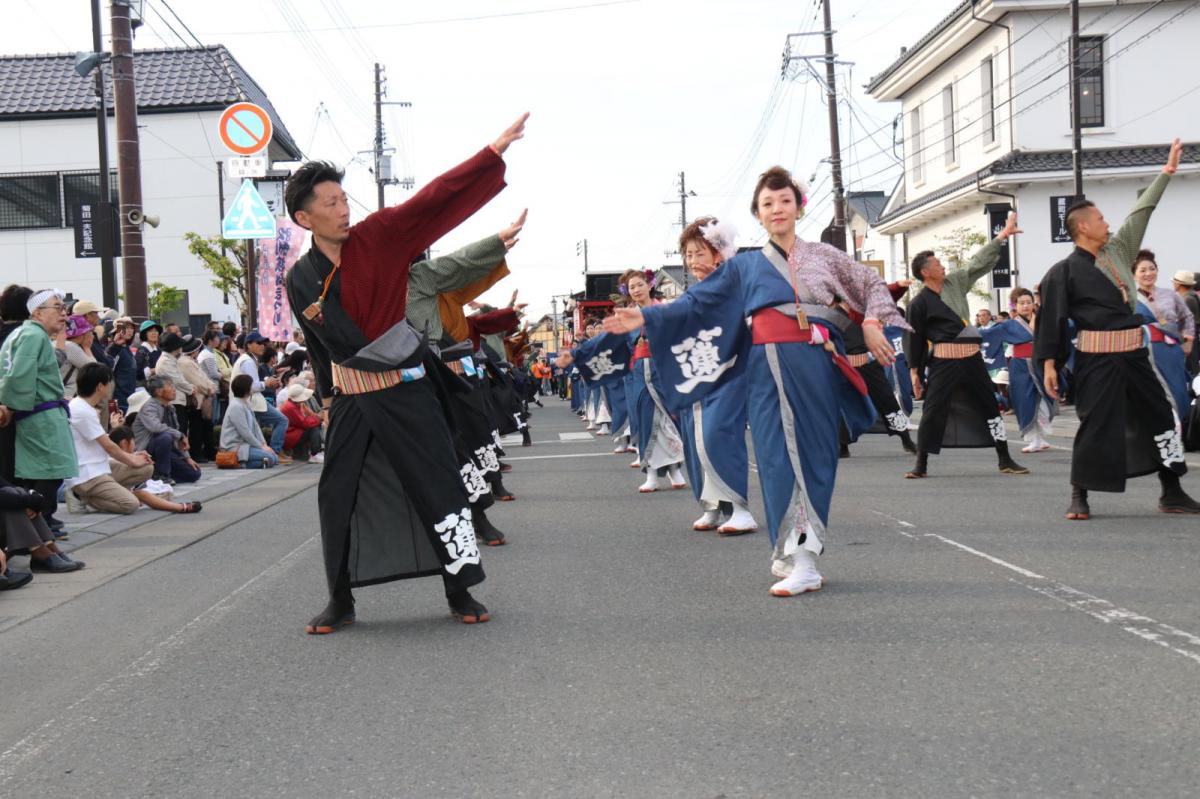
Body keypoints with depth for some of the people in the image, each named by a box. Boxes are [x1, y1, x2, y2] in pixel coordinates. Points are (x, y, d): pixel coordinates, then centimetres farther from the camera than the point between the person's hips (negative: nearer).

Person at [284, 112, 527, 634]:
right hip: (349, 401, 2)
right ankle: (340, 602, 21)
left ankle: (461, 592, 13)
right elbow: (324, 346, 13)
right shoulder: (300, 280, 2)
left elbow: (438, 199, -13)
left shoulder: (378, 237, -6)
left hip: (405, 393, -2)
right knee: (339, 499, 6)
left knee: (439, 487, 0)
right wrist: (330, 396, 14)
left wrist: (496, 152, -20)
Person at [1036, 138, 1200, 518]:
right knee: (1095, 425, -5)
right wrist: (1049, 364, -10)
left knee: (1161, 416, 7)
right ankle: (1079, 497, 8)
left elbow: (1141, 212, 18)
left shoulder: (1118, 250, 12)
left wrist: (1168, 170, 21)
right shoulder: (1064, 272, -7)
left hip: (1132, 354, 7)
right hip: (1096, 359, -7)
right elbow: (1050, 320, -7)